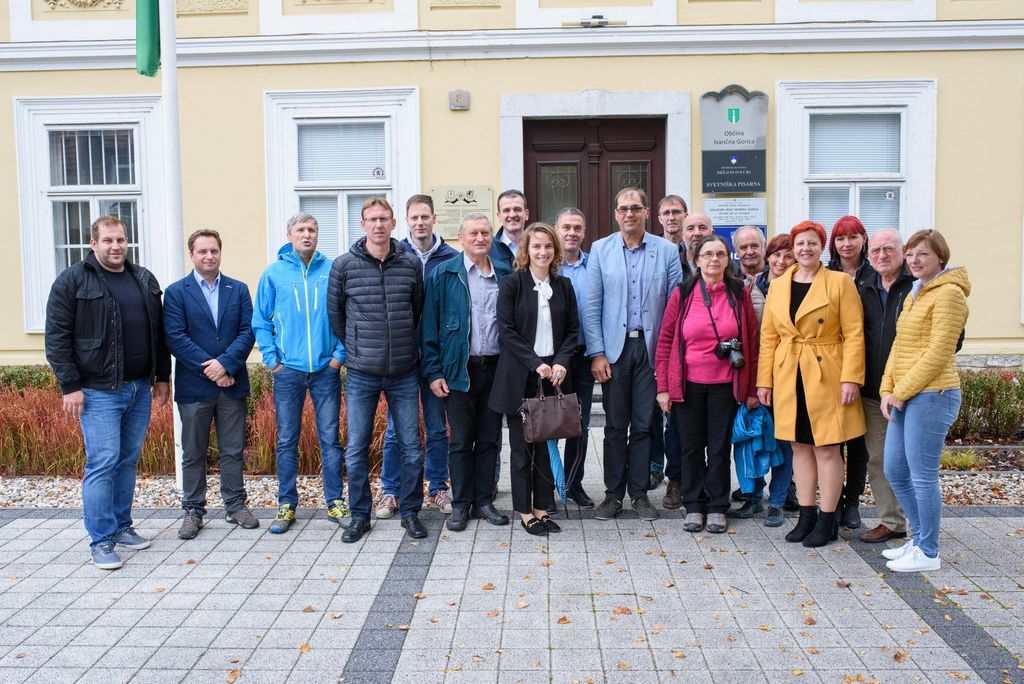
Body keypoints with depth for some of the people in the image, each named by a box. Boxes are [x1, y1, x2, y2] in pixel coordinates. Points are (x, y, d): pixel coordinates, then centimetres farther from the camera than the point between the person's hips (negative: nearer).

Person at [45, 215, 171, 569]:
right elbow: (57, 337, -7)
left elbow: (159, 333, 17)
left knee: (128, 461, 13)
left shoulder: (145, 280, 12)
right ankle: (102, 541, 3)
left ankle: (122, 526, 25)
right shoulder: (72, 281, -4)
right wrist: (70, 386, -12)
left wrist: (162, 376, 14)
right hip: (98, 392, -5)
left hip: (140, 389, 5)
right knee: (102, 464, -6)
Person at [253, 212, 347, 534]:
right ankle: (286, 505, 18)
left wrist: (340, 354, -4)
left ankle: (335, 502, 16)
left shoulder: (332, 271, 2)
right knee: (287, 441, 7)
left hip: (326, 369, 0)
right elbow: (260, 322, 5)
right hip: (288, 371, 0)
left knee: (330, 438, 6)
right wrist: (272, 359, -2)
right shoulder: (273, 273, 3)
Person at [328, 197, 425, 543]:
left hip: (404, 373, 1)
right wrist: (354, 347, 10)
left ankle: (410, 512, 22)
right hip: (361, 374, -1)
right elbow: (334, 313, 7)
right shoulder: (344, 265, -3)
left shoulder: (411, 264, 1)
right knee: (356, 450, 5)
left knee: (411, 447, 7)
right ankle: (360, 516, 20)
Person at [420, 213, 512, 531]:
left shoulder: (505, 275, 8)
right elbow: (429, 325, -2)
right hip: (459, 370, -3)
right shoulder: (443, 274, -1)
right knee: (461, 440, 4)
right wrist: (433, 372, -8)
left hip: (495, 368, 3)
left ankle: (484, 500, 21)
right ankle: (461, 504, 15)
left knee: (490, 438, 9)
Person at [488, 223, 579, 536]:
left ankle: (542, 507, 18)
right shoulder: (512, 284, -3)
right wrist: (535, 363, -15)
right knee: (522, 446, 4)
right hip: (520, 377, -3)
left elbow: (573, 329, 8)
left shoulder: (563, 285, 9)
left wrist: (561, 362, -8)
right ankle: (525, 512, 14)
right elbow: (506, 330, -9)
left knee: (547, 444, 8)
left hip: (553, 373, 4)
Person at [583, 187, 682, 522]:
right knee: (615, 426, 6)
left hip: (652, 349, 0)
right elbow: (591, 306, 1)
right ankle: (613, 494, 17)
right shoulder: (600, 249, 4)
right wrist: (597, 353, -6)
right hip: (615, 348, 0)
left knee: (644, 425, 6)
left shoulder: (667, 250, 3)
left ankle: (639, 493, 18)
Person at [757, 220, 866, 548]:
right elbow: (768, 336, 9)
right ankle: (806, 515, 22)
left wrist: (850, 379, -15)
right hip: (789, 377, 4)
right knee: (800, 446, 11)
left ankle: (828, 520, 13)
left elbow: (854, 334, -7)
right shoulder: (778, 286, 9)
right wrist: (764, 380, 5)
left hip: (826, 376, -4)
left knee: (826, 447, 1)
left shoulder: (840, 283, -3)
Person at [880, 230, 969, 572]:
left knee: (922, 476, -1)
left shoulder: (948, 293, -11)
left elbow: (938, 354, -17)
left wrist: (901, 392, -13)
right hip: (905, 398, 9)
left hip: (932, 395, -9)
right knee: (895, 471, 13)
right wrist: (887, 390, 5)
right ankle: (919, 539, 28)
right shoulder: (914, 295, 18)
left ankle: (928, 553, 12)